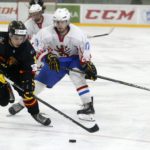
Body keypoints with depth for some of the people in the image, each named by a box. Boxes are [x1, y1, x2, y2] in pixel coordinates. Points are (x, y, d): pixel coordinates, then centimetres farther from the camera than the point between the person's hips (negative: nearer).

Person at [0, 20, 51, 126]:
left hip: (14, 68, 3)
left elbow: (30, 69, -18)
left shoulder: (27, 48, -23)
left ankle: (35, 113, 8)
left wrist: (28, 81, -30)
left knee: (27, 89, -9)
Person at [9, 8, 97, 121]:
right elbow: (38, 49, -15)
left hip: (73, 59, -2)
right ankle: (22, 103, 26)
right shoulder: (46, 33, -25)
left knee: (77, 76, -30)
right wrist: (48, 57, -30)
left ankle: (88, 106, -27)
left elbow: (85, 53, -16)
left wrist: (88, 66, -27)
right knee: (40, 81, 5)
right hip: (54, 60, 2)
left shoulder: (77, 34, -26)